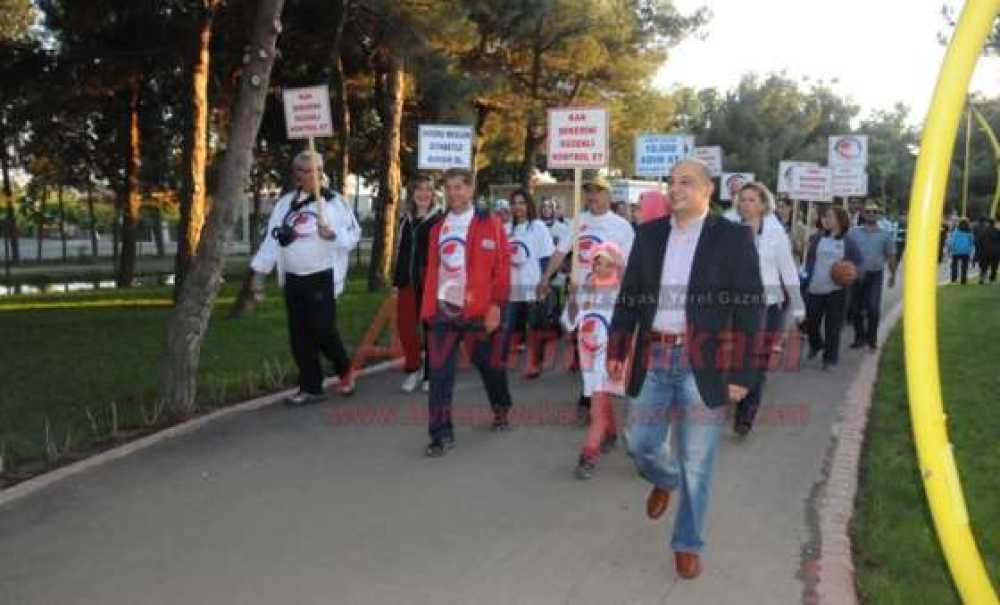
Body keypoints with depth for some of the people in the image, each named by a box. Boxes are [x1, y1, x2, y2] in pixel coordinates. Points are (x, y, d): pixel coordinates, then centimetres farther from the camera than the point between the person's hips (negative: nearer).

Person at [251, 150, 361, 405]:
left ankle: (344, 369, 19)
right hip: (293, 279, 5)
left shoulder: (335, 201, -2)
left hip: (322, 277, -4)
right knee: (300, 336, 5)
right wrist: (261, 269, 6)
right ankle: (311, 388, 15)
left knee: (323, 329, -10)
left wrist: (333, 234, -21)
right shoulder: (285, 203, 9)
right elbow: (273, 238, 9)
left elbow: (354, 234, -3)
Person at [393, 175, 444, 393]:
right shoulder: (406, 219, 14)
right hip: (408, 281, 5)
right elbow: (401, 252, 17)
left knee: (431, 327, 3)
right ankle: (413, 368, 22)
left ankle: (430, 374, 14)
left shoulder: (440, 219, -5)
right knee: (405, 325, 3)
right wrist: (397, 281, 13)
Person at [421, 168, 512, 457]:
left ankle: (501, 409, 41)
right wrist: (429, 307, 8)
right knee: (440, 372, -4)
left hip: (479, 310, -3)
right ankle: (441, 434, 2)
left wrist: (496, 304, -14)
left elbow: (502, 267, -7)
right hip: (444, 310, 3)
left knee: (489, 364, 14)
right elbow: (432, 270, 13)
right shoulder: (438, 228, 11)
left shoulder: (489, 224, -3)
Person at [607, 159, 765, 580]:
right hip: (653, 358, 4)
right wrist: (617, 350, 5)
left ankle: (688, 544, 23)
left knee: (696, 461, 3)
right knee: (639, 442, 12)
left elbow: (750, 308, -6)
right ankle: (665, 480, 47)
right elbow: (628, 295, 11)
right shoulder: (649, 234, 7)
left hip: (704, 364, -3)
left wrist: (741, 373, -10)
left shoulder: (733, 237, -4)